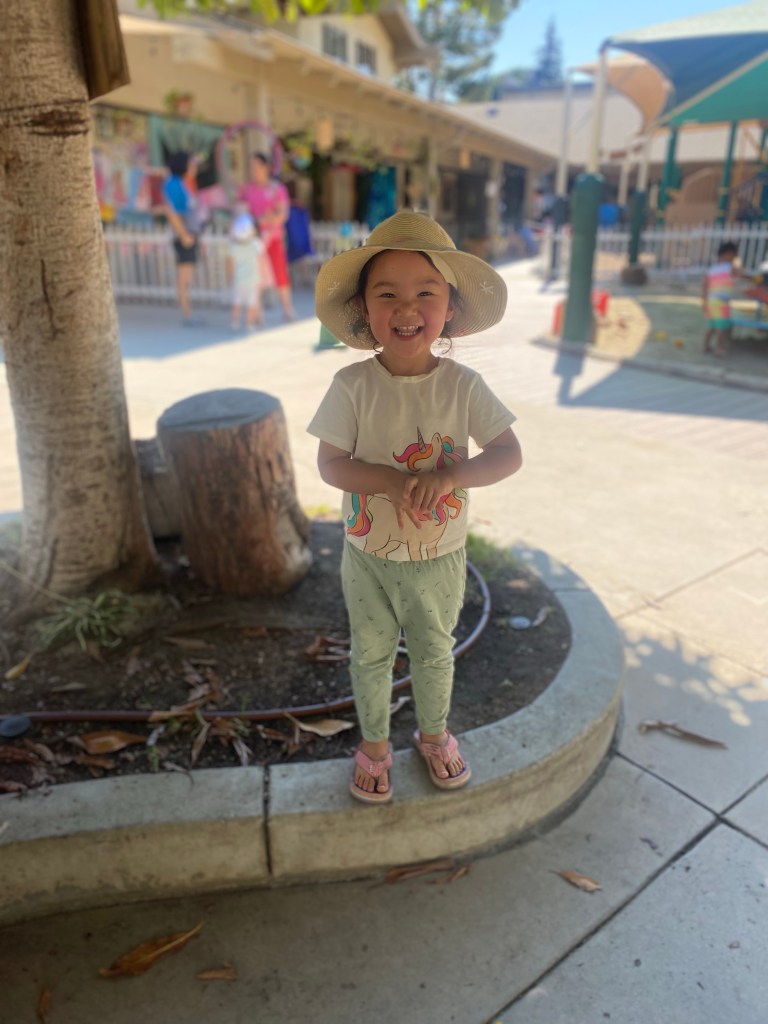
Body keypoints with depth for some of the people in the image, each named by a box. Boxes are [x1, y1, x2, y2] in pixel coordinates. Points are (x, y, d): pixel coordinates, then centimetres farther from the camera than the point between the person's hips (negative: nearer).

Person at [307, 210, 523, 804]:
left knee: (434, 653, 21)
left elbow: (509, 454, -14)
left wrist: (449, 476, -31)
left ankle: (434, 733, 49)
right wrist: (388, 479, -31)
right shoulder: (353, 386, -14)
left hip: (440, 556, 1)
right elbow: (330, 464, -14)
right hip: (369, 554, 0)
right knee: (371, 654, 18)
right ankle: (375, 742, 44)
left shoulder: (462, 385, -12)